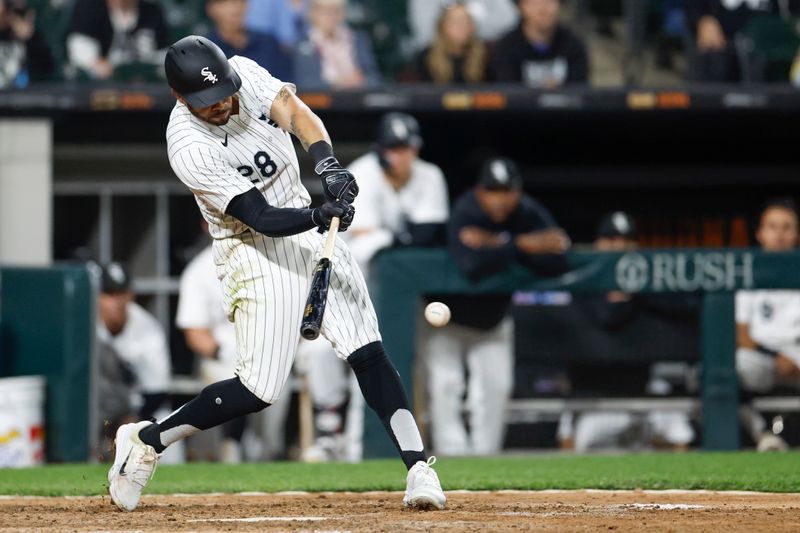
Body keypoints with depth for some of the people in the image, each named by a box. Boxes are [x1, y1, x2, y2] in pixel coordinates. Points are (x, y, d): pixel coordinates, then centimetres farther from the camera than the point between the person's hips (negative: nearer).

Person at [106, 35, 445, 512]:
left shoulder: (245, 73, -9)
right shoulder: (189, 149, -25)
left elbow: (296, 113, -16)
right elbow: (263, 218, -27)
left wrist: (329, 164, -34)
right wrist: (320, 217, -44)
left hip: (306, 224, 6)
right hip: (256, 250, -6)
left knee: (367, 352, -7)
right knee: (259, 390, -10)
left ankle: (419, 468, -10)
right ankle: (147, 441, 9)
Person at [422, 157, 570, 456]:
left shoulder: (529, 214, -18)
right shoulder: (464, 215, -30)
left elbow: (555, 262, -33)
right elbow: (473, 266, -48)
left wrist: (495, 244, -36)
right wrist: (523, 244, -49)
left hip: (493, 323, 4)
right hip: (447, 319, -4)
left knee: (496, 384, -2)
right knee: (446, 382, -16)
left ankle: (484, 452, 8)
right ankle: (452, 453, -16)